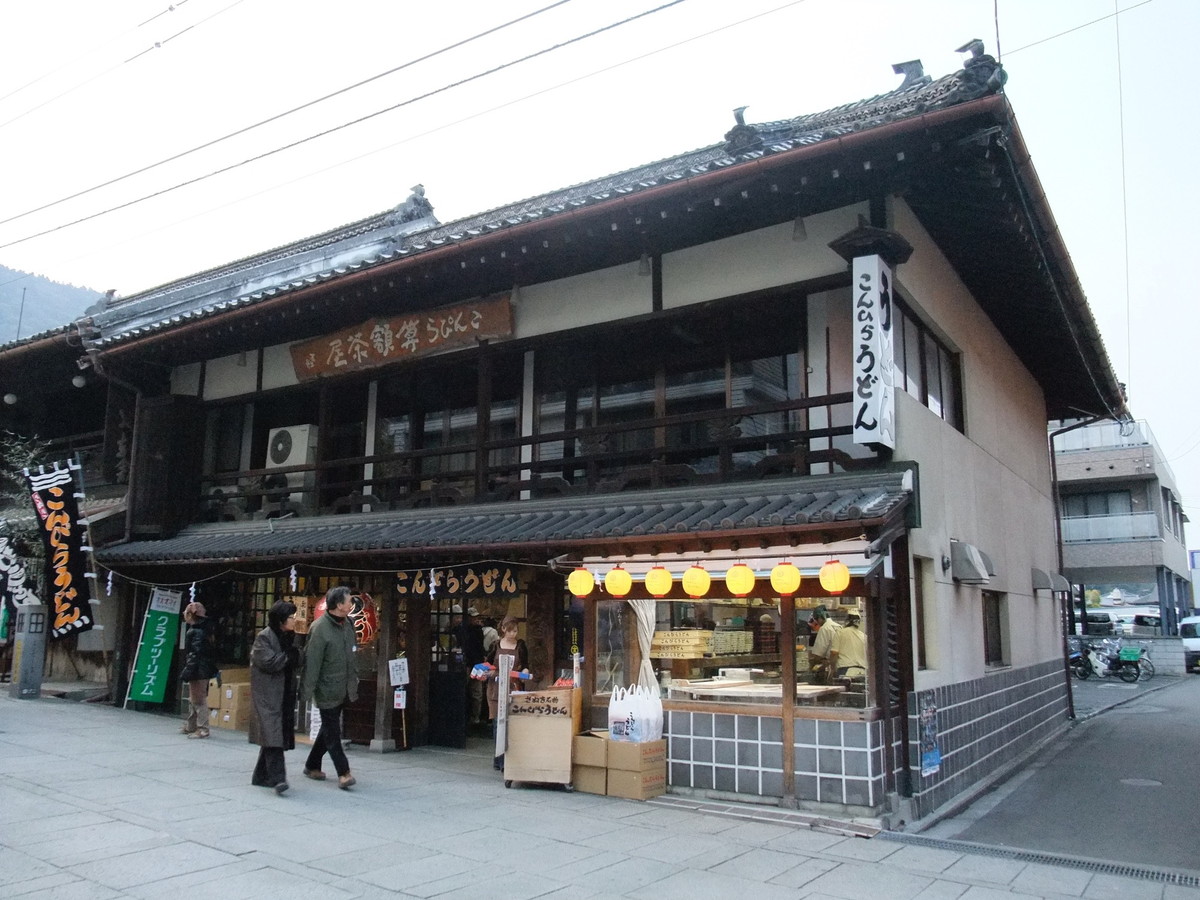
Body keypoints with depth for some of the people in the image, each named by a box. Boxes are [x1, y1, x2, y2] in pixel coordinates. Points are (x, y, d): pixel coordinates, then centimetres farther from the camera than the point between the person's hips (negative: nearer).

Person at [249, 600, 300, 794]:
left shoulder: (290, 637, 14)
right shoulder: (264, 637, -10)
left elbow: (296, 662, 12)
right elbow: (269, 662, -20)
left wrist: (295, 655, -8)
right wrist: (288, 657, -9)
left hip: (285, 694, 8)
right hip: (267, 694, -8)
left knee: (276, 735, 10)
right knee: (272, 735, -14)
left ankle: (261, 776, 21)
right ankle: (277, 778, -18)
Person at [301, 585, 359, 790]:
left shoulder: (347, 626, 8)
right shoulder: (320, 628, -16)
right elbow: (312, 663, -18)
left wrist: (353, 684, 18)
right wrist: (308, 692, -19)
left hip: (343, 689, 8)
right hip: (327, 690, -8)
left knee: (329, 729, 17)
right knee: (332, 731, -2)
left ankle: (312, 766, 31)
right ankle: (343, 772, 0)